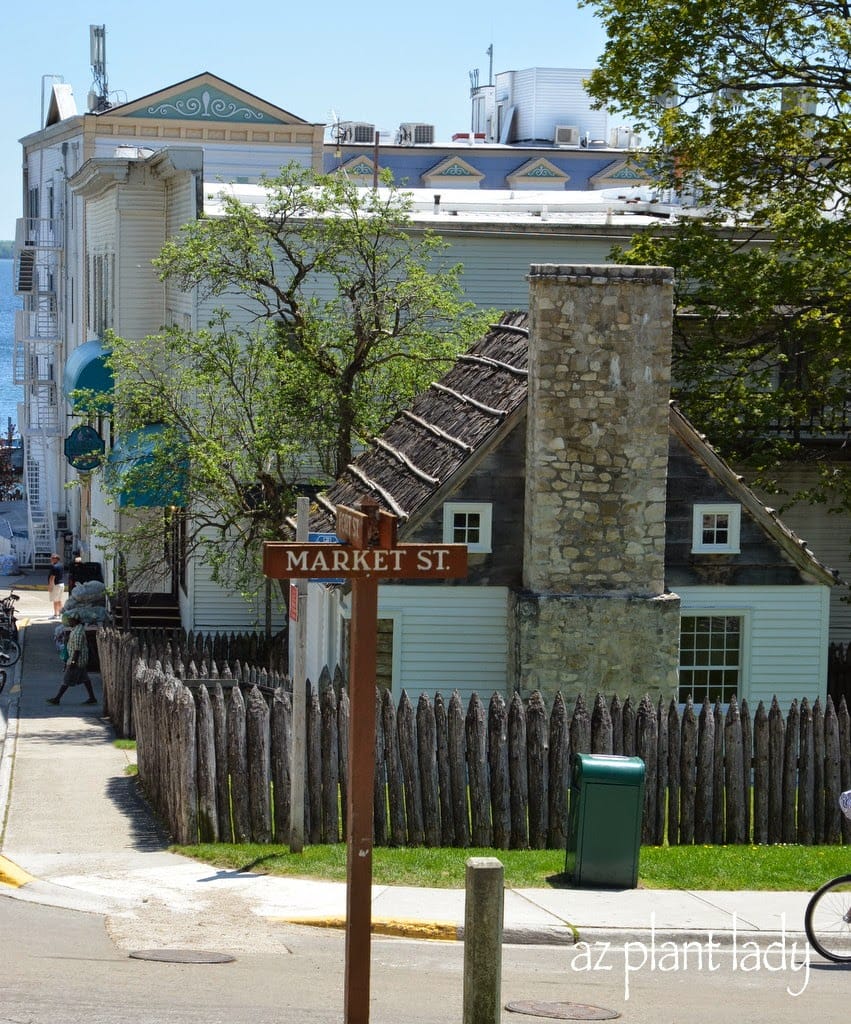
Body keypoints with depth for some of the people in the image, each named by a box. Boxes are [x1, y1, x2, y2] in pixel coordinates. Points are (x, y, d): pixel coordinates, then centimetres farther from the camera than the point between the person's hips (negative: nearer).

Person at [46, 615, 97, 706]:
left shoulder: (77, 632, -25)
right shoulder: (79, 627, 7)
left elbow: (77, 649, -25)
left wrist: (73, 662, -23)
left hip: (77, 659, -10)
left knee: (67, 679, -1)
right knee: (84, 678, 13)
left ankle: (57, 699, 6)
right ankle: (92, 698, 16)